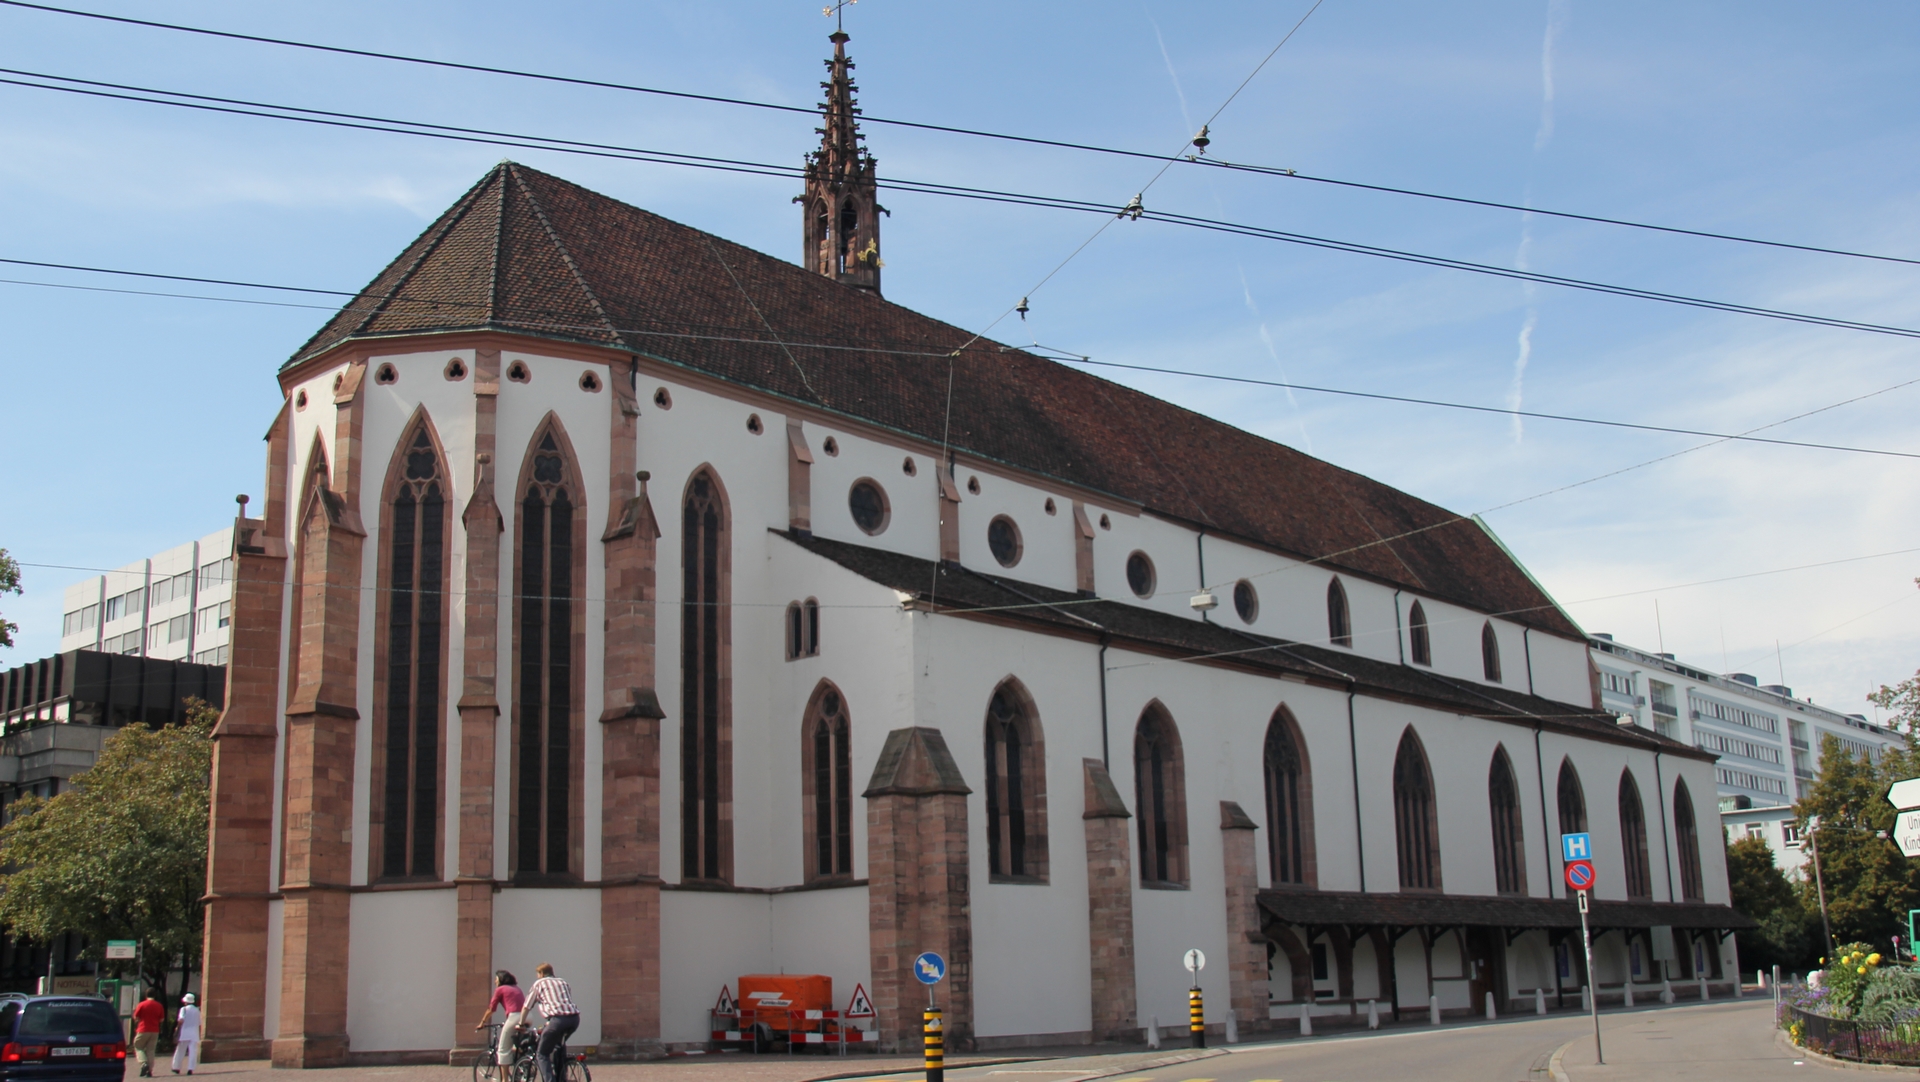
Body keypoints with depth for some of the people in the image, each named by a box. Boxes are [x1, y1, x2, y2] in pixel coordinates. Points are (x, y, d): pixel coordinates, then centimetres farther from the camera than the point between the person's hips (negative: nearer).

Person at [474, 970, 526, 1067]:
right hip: (526, 1017, 7)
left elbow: (491, 1009, 10)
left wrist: (482, 1023, 21)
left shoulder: (500, 989, 7)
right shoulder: (516, 988, 26)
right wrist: (506, 1022, 45)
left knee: (504, 1050, 3)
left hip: (514, 1016, -7)